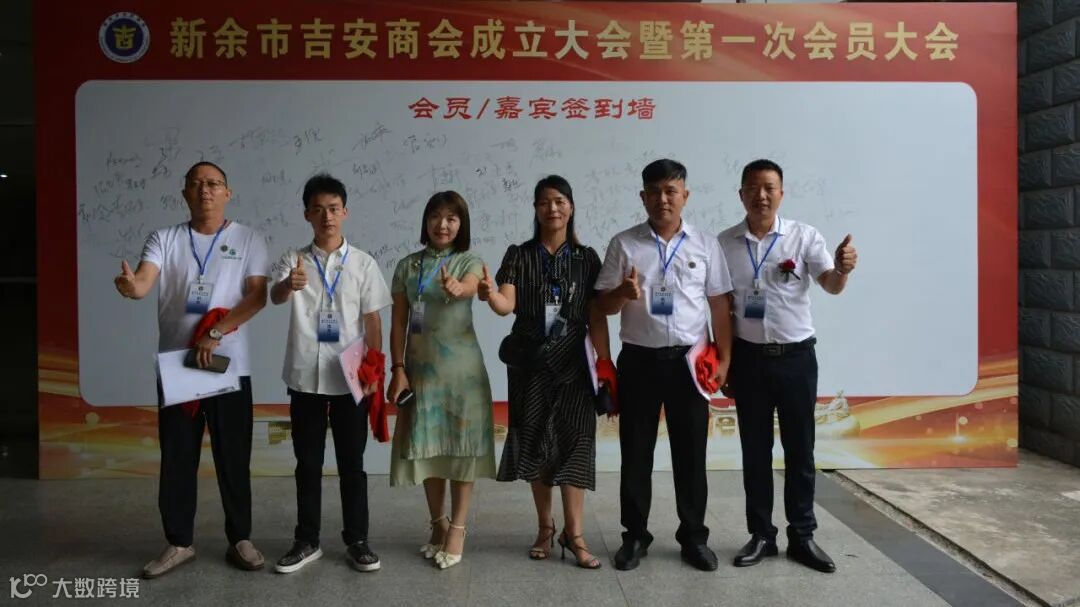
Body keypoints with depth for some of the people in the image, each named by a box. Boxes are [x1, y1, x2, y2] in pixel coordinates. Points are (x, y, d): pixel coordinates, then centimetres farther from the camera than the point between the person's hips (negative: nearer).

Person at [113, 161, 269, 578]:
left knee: (234, 458, 5)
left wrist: (215, 333, -17)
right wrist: (130, 286, -36)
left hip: (230, 366, -1)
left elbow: (257, 296, -7)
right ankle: (179, 543, 21)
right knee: (176, 458, 8)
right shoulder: (164, 239, 6)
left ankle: (240, 539, 19)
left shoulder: (248, 239, 3)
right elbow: (143, 283, -11)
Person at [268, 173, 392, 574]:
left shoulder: (363, 263, 1)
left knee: (351, 462, 7)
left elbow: (372, 322, 2)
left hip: (350, 378, 0)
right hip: (304, 377, 1)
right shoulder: (293, 261, 0)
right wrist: (288, 284, -44)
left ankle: (356, 540, 19)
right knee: (308, 463, 11)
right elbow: (275, 296, -20)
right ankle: (307, 541, 23)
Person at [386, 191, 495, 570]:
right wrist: (398, 368, -6)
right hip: (420, 365, 3)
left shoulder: (469, 262, -2)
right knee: (428, 445, 9)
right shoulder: (408, 266, 5)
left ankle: (457, 529, 11)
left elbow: (470, 287, -26)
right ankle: (438, 523, 24)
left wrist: (457, 289, -50)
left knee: (461, 444, 0)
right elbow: (398, 322, 3)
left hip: (461, 365, -2)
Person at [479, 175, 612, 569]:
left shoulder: (587, 258, 3)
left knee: (575, 440, -4)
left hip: (571, 361, 0)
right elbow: (507, 305, -13)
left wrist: (606, 363, -4)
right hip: (528, 361, 1)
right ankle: (545, 528, 21)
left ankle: (573, 534, 3)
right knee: (535, 441, 7)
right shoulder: (518, 255, 1)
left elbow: (596, 317, 1)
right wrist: (490, 295, -35)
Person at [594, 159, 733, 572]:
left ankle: (693, 537, 23)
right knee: (636, 452, 7)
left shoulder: (705, 244, 4)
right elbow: (603, 305, 1)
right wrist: (625, 293, -21)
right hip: (639, 360, 0)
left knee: (690, 453, 9)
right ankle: (635, 535, 21)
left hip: (689, 361, 1)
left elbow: (719, 305, 6)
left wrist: (723, 358, 0)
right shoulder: (624, 244, 1)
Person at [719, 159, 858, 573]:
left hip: (796, 356, -1)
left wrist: (842, 269, -40)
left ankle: (802, 536, 21)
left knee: (800, 448, 8)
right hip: (749, 357, 1)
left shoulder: (804, 236, -5)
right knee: (755, 450, 9)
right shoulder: (724, 243, 0)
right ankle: (761, 534, 21)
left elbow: (830, 285, -16)